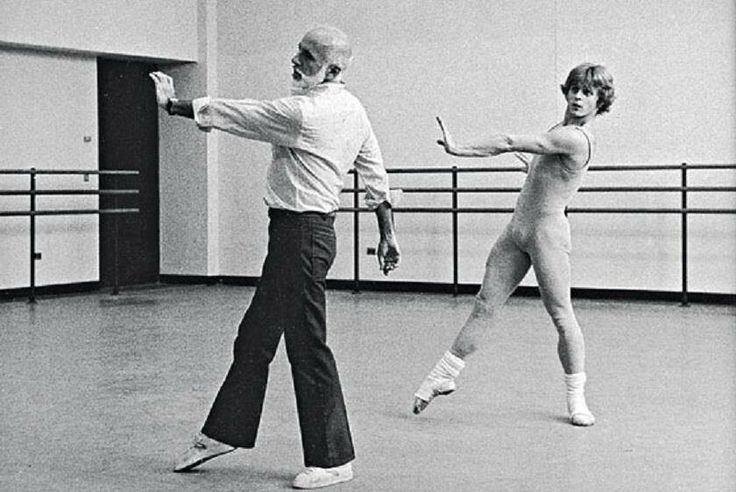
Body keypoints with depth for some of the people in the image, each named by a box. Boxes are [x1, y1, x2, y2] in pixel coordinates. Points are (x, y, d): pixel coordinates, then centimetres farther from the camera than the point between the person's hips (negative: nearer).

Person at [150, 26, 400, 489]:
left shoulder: (303, 113, -19)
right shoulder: (352, 109, 9)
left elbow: (230, 114, -10)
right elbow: (377, 177, 13)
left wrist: (173, 104, 4)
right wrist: (388, 234, 20)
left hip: (300, 235, -10)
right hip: (301, 232, 10)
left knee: (307, 346, -3)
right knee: (255, 338, 17)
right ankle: (222, 433, 28)